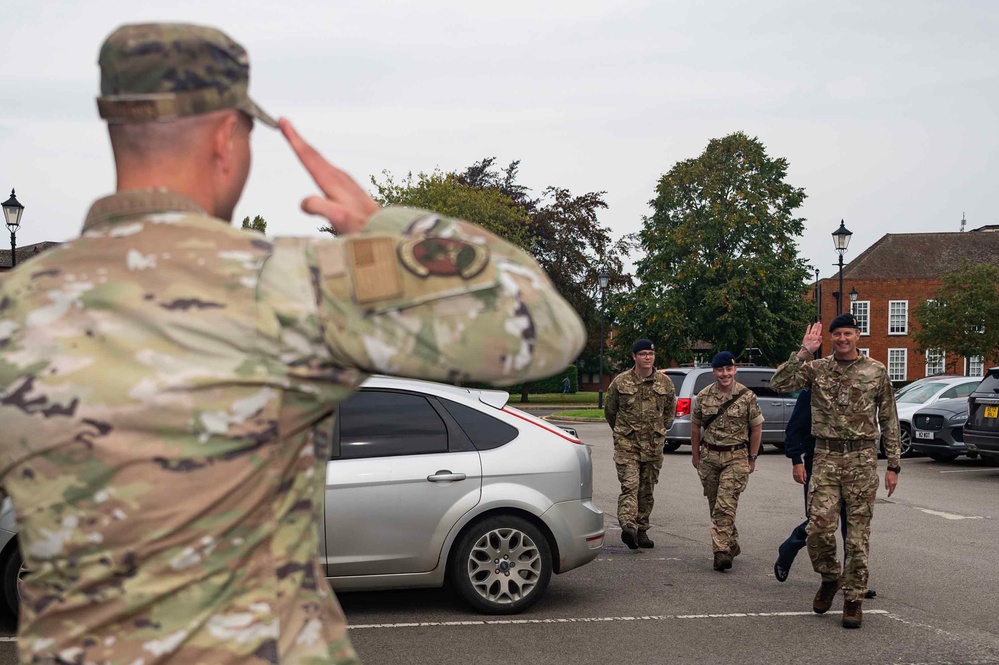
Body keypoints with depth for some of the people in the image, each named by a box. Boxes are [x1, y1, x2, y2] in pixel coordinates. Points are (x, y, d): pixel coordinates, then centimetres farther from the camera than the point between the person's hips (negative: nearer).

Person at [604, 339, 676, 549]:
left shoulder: (665, 383, 5)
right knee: (630, 485, -17)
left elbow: (670, 409, 21)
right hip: (626, 443, -3)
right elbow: (609, 410, 12)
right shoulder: (620, 382, -1)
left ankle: (641, 530, 18)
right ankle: (628, 526, -30)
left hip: (654, 444, 3)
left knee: (647, 490, 9)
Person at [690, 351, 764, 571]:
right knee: (715, 506, 11)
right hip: (709, 456, 4)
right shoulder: (703, 396, 2)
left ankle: (721, 551, -15)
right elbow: (695, 426, 12)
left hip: (736, 457, -4)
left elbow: (756, 428, 1)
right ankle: (732, 544, 27)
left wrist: (752, 458, 1)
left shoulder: (747, 397, -5)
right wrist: (695, 454, 12)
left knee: (725, 506, -14)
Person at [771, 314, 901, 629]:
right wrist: (804, 352, -13)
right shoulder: (817, 369, 6)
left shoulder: (876, 371, 5)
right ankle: (830, 578, 19)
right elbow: (778, 383, -8)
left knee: (858, 532, 1)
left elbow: (889, 420, 8)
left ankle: (854, 599, 11)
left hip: (862, 458, -1)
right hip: (826, 456, 1)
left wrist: (893, 465, 4)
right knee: (819, 526, -9)